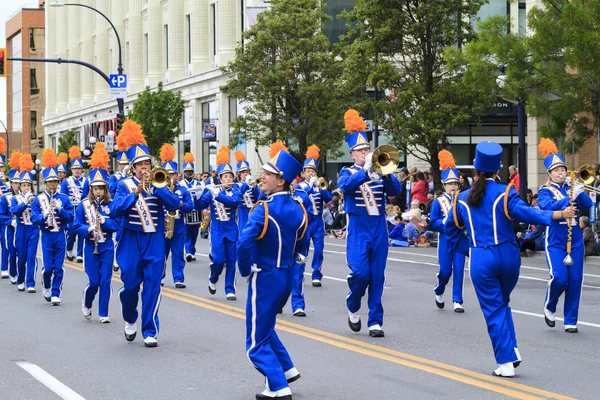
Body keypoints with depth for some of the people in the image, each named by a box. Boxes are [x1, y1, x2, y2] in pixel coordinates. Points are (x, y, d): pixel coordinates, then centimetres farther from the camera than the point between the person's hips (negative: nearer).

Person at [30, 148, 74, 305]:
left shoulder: (64, 199, 4)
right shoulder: (38, 199, 2)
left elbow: (70, 217, -1)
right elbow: (34, 218, -5)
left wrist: (59, 209, -16)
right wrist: (45, 214, -23)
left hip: (60, 236, 1)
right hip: (46, 236, -1)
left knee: (59, 267, 0)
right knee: (48, 267, -3)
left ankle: (55, 294, 7)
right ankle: (47, 288, 24)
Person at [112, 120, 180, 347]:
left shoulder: (158, 184, 6)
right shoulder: (125, 185, 0)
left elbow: (175, 205, -9)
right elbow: (115, 210, -15)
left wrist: (155, 187, -18)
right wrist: (136, 192, -24)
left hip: (155, 242, 1)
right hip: (131, 241, -1)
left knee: (152, 286, -2)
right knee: (130, 285, 2)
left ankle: (150, 331, 4)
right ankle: (130, 320, 30)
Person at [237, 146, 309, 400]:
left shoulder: (264, 210, -20)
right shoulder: (297, 209, 2)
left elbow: (244, 244, -30)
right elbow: (302, 244, 13)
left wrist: (245, 270, -13)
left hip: (265, 279, -7)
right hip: (286, 277, 7)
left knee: (257, 342, 3)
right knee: (265, 327, 28)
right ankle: (287, 370, 28)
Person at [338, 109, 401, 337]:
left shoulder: (379, 172, 13)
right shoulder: (348, 172, 4)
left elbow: (395, 191, -2)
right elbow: (346, 185, -19)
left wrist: (385, 173, -18)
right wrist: (366, 170, -30)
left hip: (379, 227, 3)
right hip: (358, 227, -3)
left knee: (377, 276, 2)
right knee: (360, 273, -13)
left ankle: (375, 321, 6)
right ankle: (353, 307, 15)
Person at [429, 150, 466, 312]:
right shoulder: (438, 201, 0)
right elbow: (432, 223, -4)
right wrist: (446, 222, -18)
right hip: (445, 240, -1)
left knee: (459, 271, -4)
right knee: (445, 271, 1)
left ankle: (457, 301, 1)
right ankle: (439, 293, 29)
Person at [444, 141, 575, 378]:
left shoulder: (462, 199, 6)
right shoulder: (505, 193, -6)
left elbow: (451, 228, 15)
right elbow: (526, 213, -20)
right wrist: (559, 214, -25)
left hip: (481, 260, 0)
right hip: (507, 256, 0)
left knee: (493, 310, 4)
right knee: (502, 303, 22)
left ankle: (506, 362, -1)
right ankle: (512, 350, 11)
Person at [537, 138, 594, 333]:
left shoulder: (572, 188, 10)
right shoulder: (545, 191, -1)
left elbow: (588, 205, 0)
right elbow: (547, 206, -21)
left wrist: (579, 192, -17)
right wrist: (570, 198, -30)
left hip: (575, 241, 4)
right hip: (555, 242, -4)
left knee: (575, 281, 1)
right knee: (559, 277, -18)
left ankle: (570, 321, 11)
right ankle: (549, 308, 10)